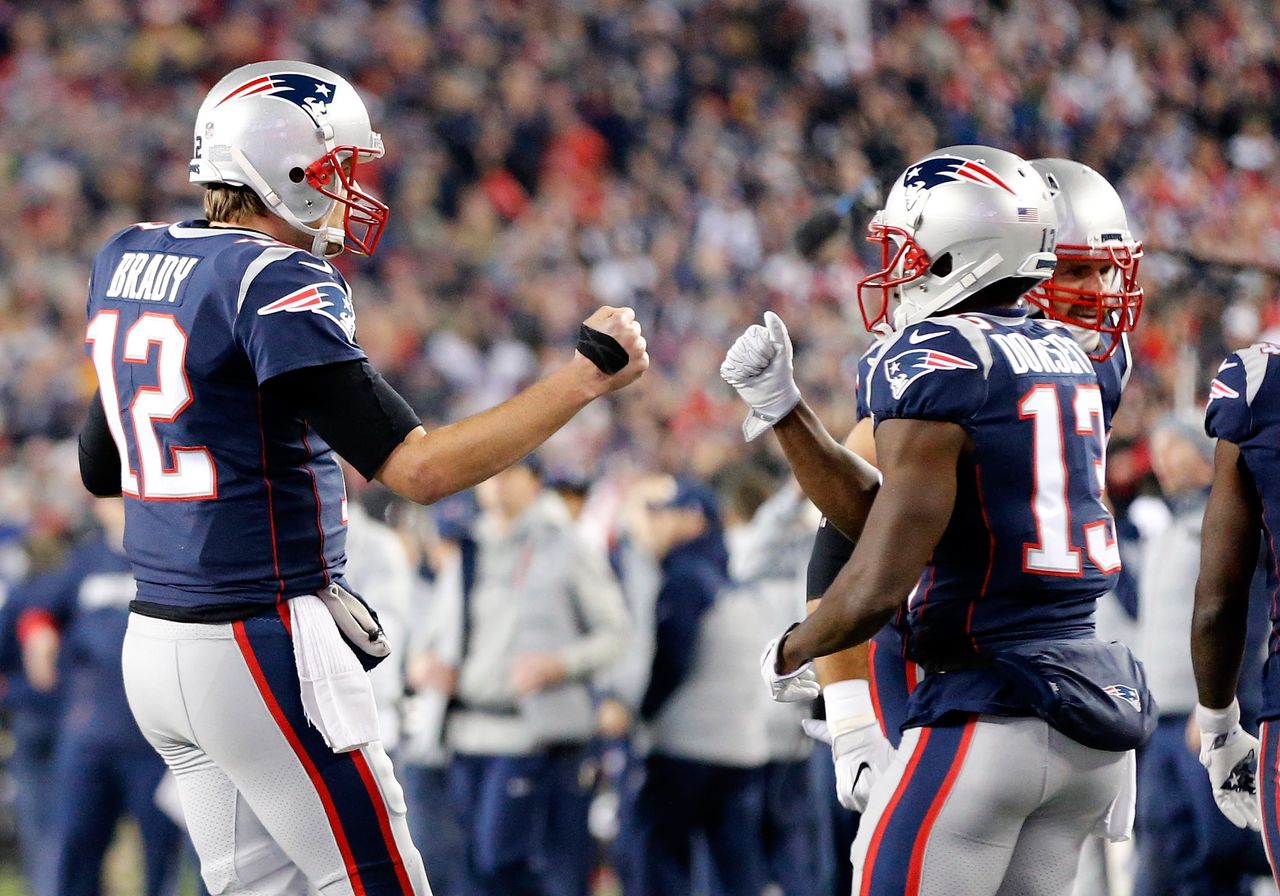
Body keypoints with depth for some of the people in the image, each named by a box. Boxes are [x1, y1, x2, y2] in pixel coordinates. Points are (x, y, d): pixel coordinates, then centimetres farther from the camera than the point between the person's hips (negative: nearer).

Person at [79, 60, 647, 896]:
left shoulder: (125, 261, 9)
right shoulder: (275, 284, -17)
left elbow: (100, 468, 20)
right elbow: (418, 467, -22)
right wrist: (588, 374, -18)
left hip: (155, 641, 9)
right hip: (262, 650, -9)